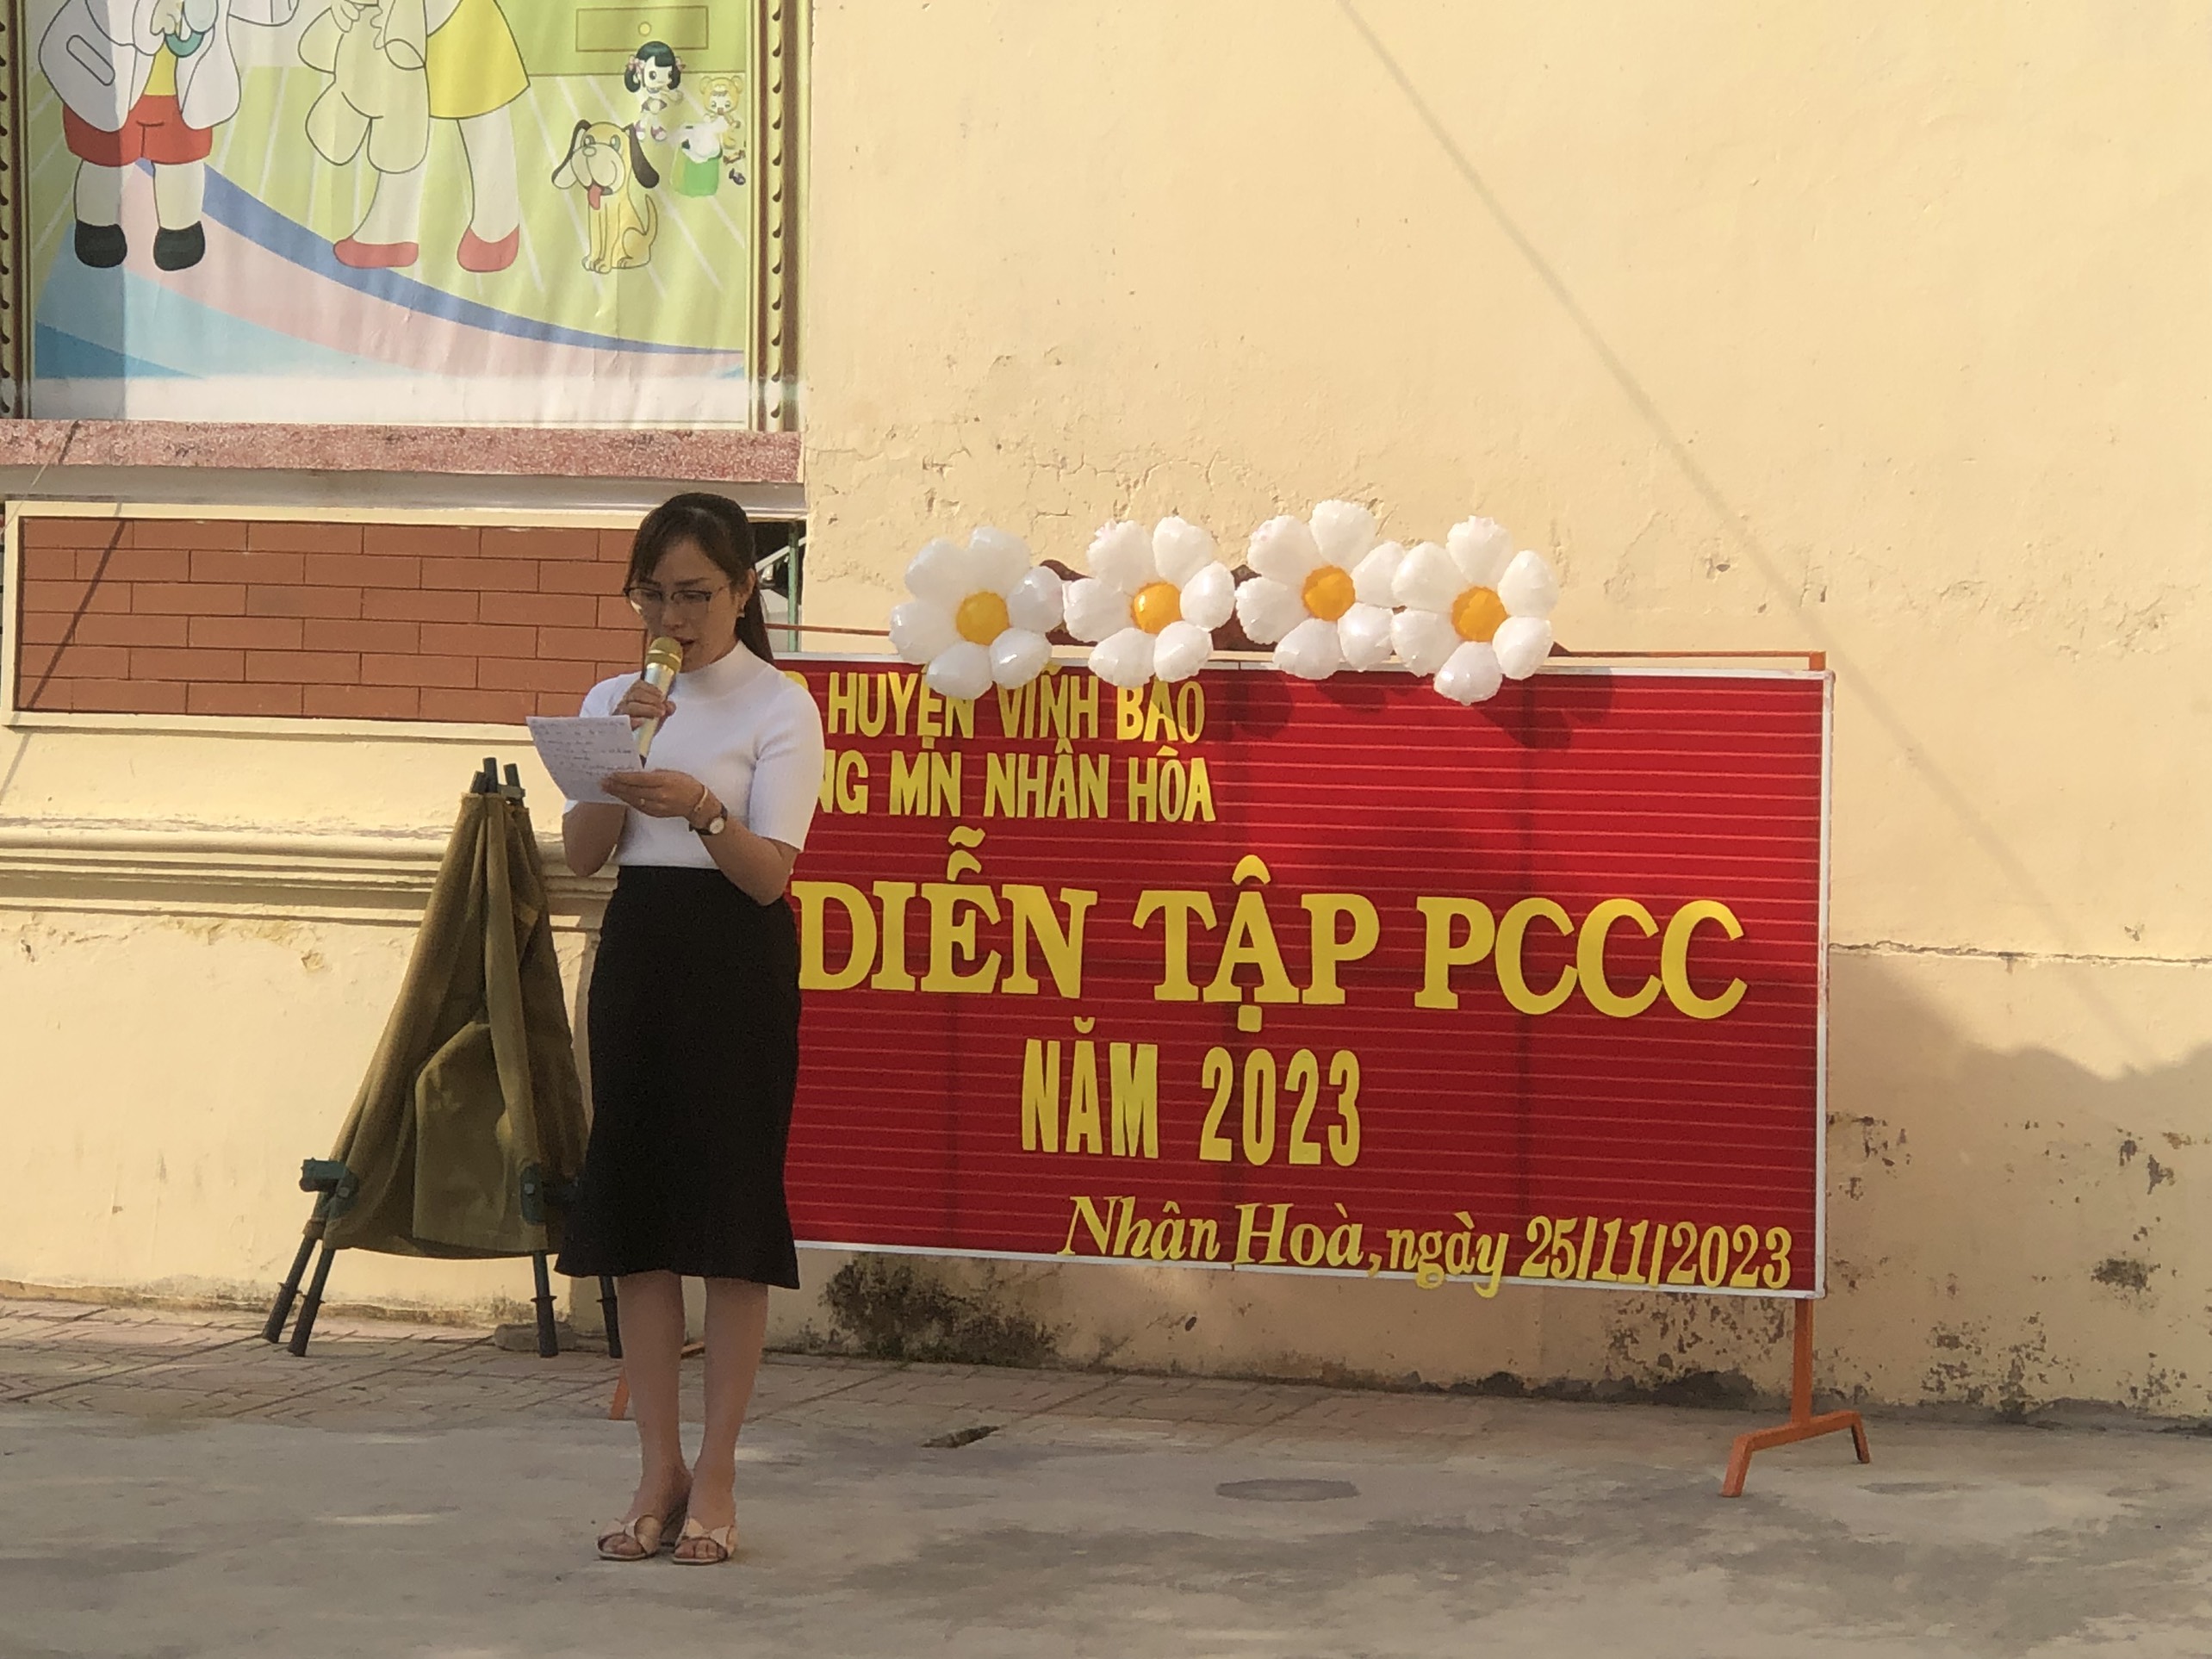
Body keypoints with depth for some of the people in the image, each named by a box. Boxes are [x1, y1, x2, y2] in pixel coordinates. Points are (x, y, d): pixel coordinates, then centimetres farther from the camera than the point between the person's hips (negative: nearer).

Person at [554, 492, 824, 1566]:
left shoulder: (780, 708, -3)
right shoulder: (614, 701, 11)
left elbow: (768, 870, -11)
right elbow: (580, 855, 2)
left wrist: (702, 809, -30)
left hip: (737, 959, -4)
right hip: (637, 946, 5)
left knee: (731, 1206, -4)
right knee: (631, 1206, 3)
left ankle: (715, 1476, 2)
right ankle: (659, 1468, 10)